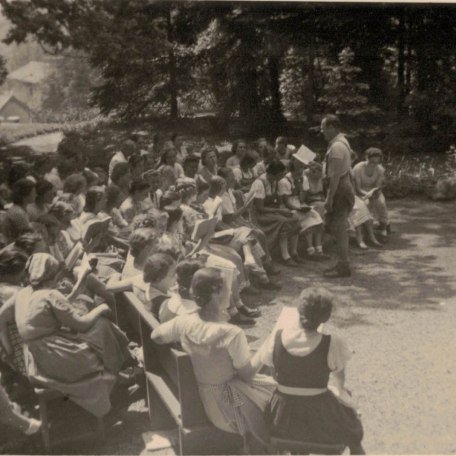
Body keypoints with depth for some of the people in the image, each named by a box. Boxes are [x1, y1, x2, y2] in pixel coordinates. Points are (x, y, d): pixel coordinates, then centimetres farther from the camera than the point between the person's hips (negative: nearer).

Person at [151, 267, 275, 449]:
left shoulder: (183, 323, -17)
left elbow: (155, 336, 1)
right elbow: (247, 374, -20)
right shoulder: (232, 334, -32)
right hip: (227, 402, -6)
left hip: (197, 396, 6)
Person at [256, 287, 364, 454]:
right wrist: (341, 390, 19)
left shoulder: (276, 337, -15)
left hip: (282, 419, 2)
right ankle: (355, 449, 52)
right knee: (344, 398, 30)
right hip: (320, 423, -2)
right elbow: (341, 382, -5)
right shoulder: (332, 345, -21)